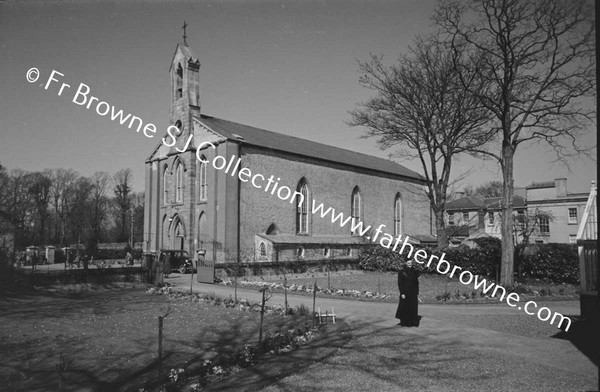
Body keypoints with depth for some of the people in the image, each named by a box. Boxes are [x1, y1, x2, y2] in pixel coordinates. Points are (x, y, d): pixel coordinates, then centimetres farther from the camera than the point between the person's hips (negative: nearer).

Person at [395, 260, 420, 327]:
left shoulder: (414, 271, 8)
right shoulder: (401, 272, -5)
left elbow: (416, 283, 10)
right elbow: (400, 283, -8)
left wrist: (417, 293, 4)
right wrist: (402, 293, -14)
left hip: (413, 293, 4)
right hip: (405, 293, -4)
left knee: (413, 308, 4)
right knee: (404, 308, 0)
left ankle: (412, 322, 11)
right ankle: (404, 322, 10)